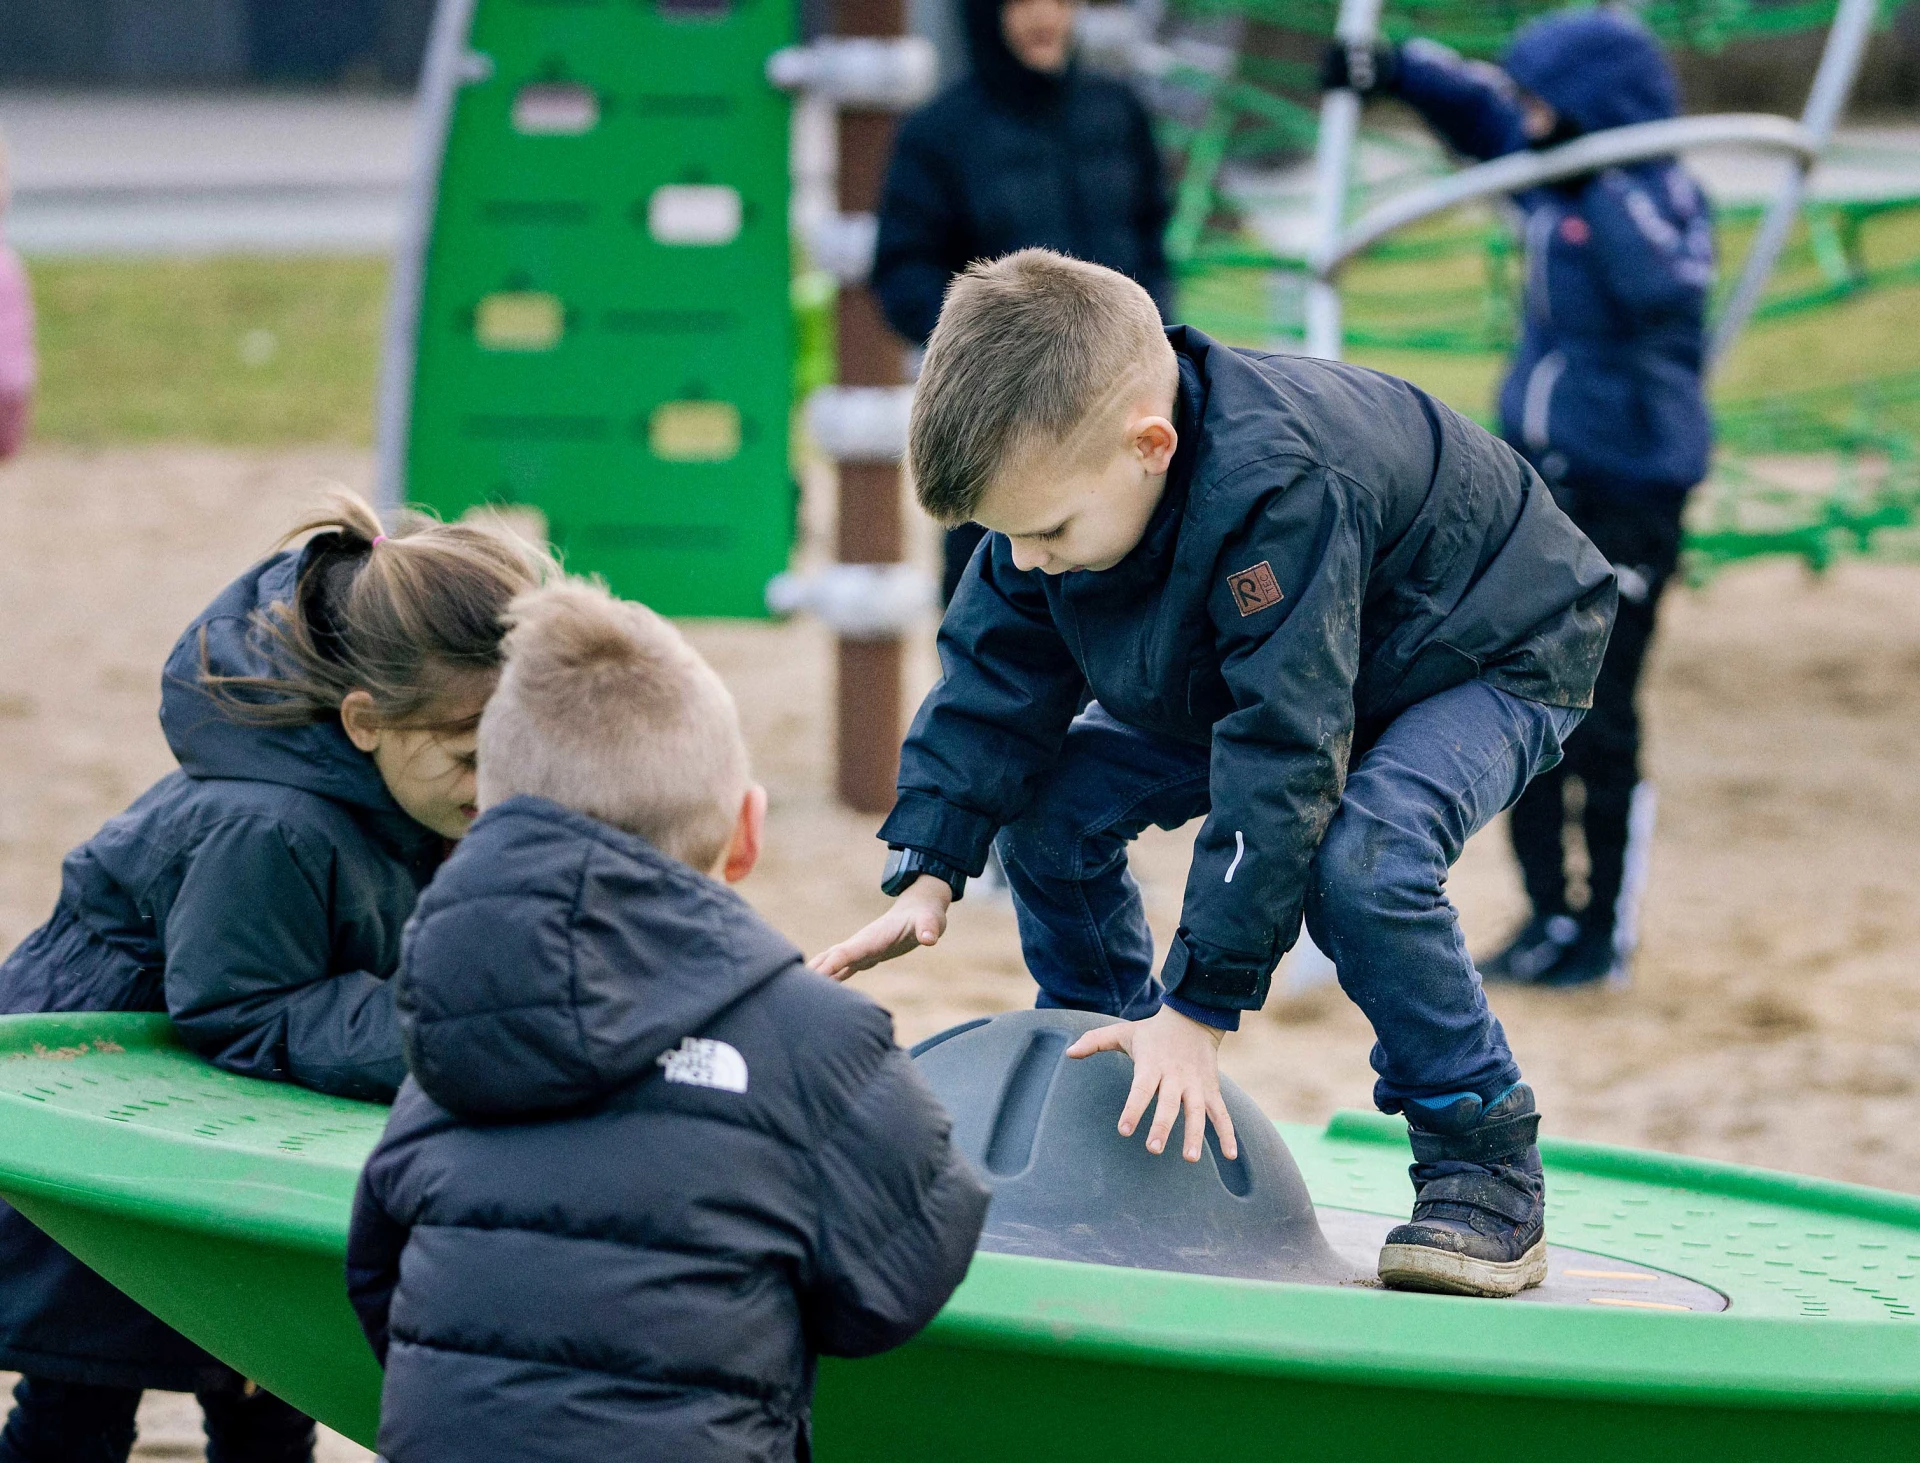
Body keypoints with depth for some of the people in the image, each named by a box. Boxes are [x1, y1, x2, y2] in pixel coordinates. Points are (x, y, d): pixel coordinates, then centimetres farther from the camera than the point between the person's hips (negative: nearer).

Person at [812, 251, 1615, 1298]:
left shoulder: (1277, 493, -44)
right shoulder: (1058, 474, -19)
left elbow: (1282, 761, -43)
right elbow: (995, 677, -5)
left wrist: (1201, 1008, -41)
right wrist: (928, 873, -15)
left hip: (1490, 659, -8)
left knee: (1357, 861, -35)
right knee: (1050, 798, -5)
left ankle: (1484, 1169, -18)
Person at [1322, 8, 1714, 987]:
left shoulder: (1660, 194, -17)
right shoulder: (1551, 175, 5)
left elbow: (1663, 287, -37)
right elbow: (1481, 108, 23)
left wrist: (1603, 189, -36)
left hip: (1625, 494, -9)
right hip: (1536, 474, 9)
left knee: (1598, 725, -3)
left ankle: (1608, 934, 10)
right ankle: (1550, 918, 24)